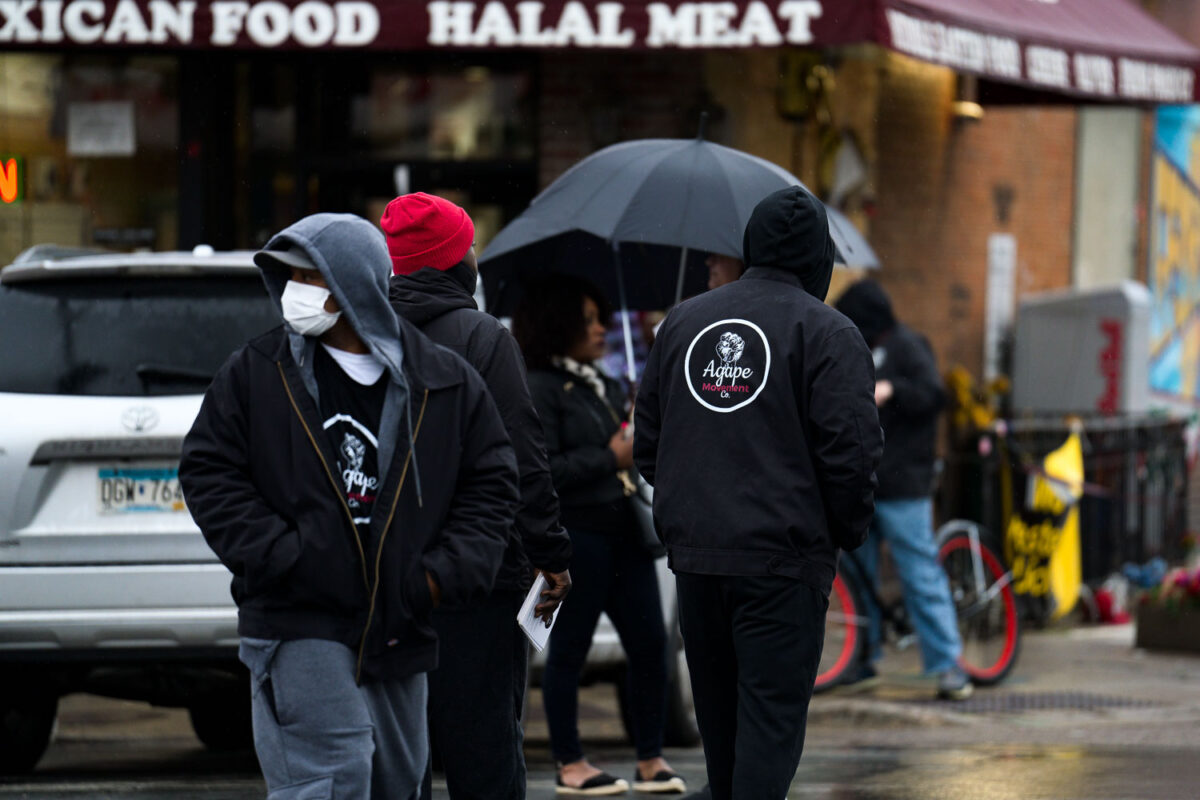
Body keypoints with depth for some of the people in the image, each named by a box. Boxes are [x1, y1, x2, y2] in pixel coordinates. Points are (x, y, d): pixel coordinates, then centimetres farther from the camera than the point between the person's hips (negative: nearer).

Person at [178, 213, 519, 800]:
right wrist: (281, 556, -13)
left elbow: (490, 483, 8)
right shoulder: (254, 374, 0)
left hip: (399, 630, 4)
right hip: (297, 625, -4)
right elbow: (209, 475, 0)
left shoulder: (446, 384, 3)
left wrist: (448, 573, -6)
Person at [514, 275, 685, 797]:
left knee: (649, 641, 3)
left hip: (622, 532, 8)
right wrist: (611, 458, -16)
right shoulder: (540, 390, -9)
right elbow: (544, 469, -17)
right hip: (574, 535, -8)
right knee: (569, 649, 2)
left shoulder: (602, 385, 18)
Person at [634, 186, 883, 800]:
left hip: (693, 549, 6)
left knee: (719, 714, 17)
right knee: (772, 712, -7)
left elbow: (647, 443, 16)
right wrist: (850, 534, 3)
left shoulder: (682, 322, 13)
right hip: (785, 556, -6)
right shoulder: (825, 332, -6)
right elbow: (850, 450, -12)